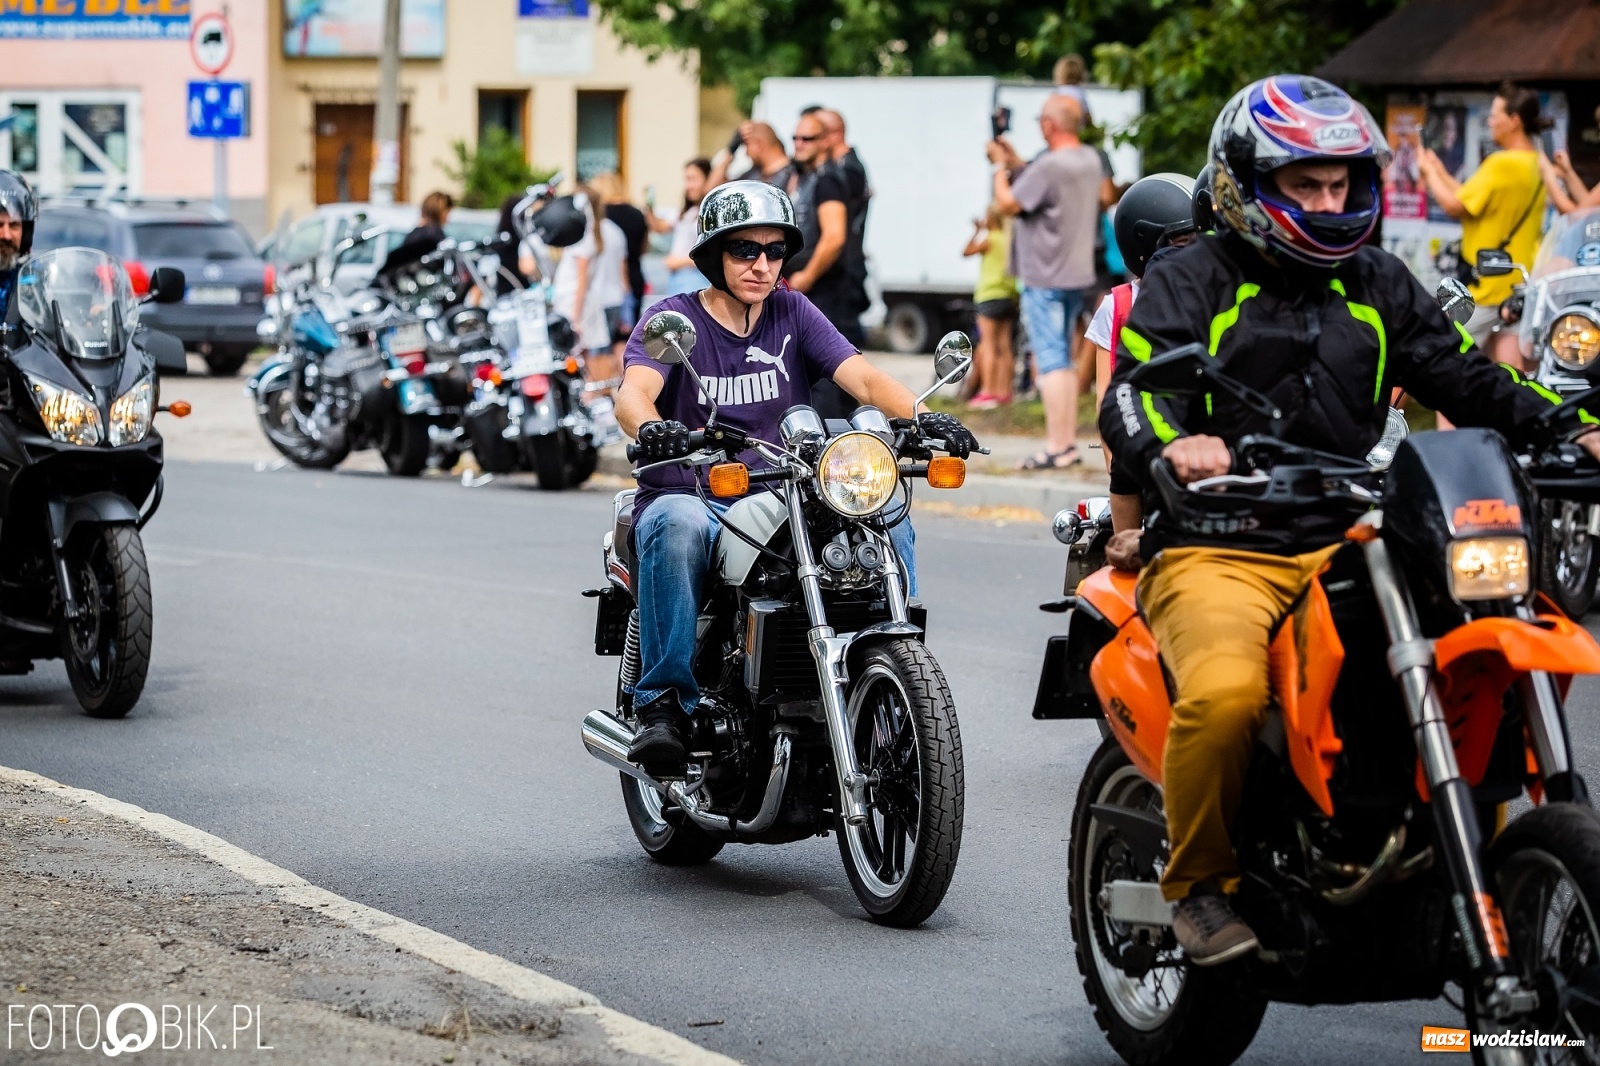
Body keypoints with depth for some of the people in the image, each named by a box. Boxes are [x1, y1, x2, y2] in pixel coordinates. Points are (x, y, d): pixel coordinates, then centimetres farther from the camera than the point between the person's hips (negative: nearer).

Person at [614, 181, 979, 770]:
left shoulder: (792, 313, 10)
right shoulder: (673, 319, 0)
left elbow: (862, 377, -3)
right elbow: (634, 391, -19)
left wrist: (921, 417, -24)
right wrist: (650, 428, -45)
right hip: (691, 494, -3)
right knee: (679, 524, -38)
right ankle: (662, 702, -33)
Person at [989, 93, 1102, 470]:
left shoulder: (1049, 166, -21)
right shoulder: (1090, 160, 7)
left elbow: (1008, 203, -15)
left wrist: (1001, 167, 0)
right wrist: (1017, 163, 17)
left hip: (1045, 279, -9)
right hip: (1078, 273, 9)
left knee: (1050, 361, -7)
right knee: (1064, 360, 16)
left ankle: (1057, 447, -9)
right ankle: (1068, 441, 19)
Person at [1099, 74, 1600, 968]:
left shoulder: (1379, 288, 20)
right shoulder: (1192, 282, 5)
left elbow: (1465, 379, 14)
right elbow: (1133, 394, -9)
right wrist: (1170, 443, -33)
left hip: (1347, 549, 4)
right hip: (1218, 551, -4)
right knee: (1225, 693, -34)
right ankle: (1201, 884, -11)